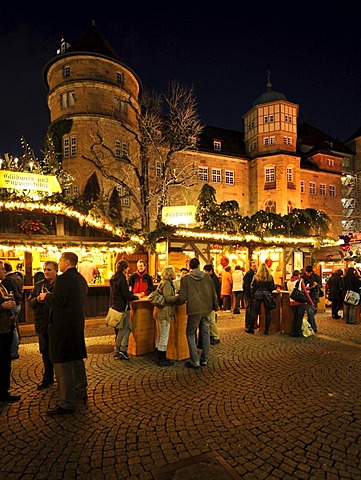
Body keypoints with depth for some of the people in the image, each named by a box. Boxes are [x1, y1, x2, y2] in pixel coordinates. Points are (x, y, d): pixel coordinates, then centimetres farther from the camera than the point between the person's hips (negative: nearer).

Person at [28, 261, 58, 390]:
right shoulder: (38, 285, 10)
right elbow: (30, 302, 8)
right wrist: (37, 299, -12)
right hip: (43, 324, 5)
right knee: (45, 352, 17)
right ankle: (48, 378, 33)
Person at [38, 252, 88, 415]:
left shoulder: (63, 279, -19)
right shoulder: (81, 279, 8)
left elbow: (57, 302, -23)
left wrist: (46, 296, -3)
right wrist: (51, 296, 18)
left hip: (63, 326, -9)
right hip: (77, 324, 9)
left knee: (63, 363, 1)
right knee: (77, 359, 21)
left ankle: (67, 403, 10)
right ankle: (81, 392, 36)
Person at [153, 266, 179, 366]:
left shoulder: (162, 283, 15)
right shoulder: (167, 284, -15)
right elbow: (168, 298, -24)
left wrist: (175, 295, 11)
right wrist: (178, 296, -15)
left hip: (159, 312, 10)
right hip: (164, 313, -10)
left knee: (159, 336, 16)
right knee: (164, 337, -1)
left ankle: (160, 358, 28)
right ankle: (162, 360, 8)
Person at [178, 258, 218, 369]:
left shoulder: (186, 278, -9)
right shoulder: (207, 277, 0)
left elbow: (182, 298, -11)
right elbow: (213, 294, 5)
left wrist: (179, 302, 11)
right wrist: (215, 306, 19)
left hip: (194, 311, -3)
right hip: (207, 310, 4)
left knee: (190, 334, 10)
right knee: (205, 334, 15)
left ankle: (195, 361, 7)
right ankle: (204, 360, 22)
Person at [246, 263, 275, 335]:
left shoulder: (256, 276, -1)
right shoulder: (270, 276, 0)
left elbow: (252, 287, 0)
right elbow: (272, 287, 1)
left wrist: (252, 296, 9)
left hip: (258, 295, -1)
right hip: (267, 295, 1)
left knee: (254, 312, 5)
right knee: (268, 313, 9)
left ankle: (251, 328, 7)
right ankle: (267, 330, 11)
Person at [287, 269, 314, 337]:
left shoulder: (288, 282, 10)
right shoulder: (300, 281, -1)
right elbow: (305, 292, -3)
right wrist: (311, 302, 1)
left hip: (292, 302, 4)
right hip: (301, 302, -4)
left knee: (295, 317, 16)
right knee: (299, 318, 4)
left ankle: (293, 332, 16)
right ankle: (298, 333, 7)